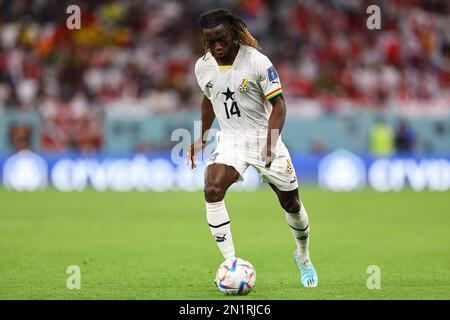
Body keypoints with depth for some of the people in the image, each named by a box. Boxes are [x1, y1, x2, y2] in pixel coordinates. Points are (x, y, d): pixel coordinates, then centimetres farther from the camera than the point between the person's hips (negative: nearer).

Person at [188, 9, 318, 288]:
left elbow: (278, 104, -16)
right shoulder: (203, 66, -3)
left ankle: (303, 257, 37)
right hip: (230, 139, 3)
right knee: (212, 191, -25)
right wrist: (202, 138, 17)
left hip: (264, 137, -2)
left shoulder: (257, 61, -18)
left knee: (291, 203, 7)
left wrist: (270, 145, -27)